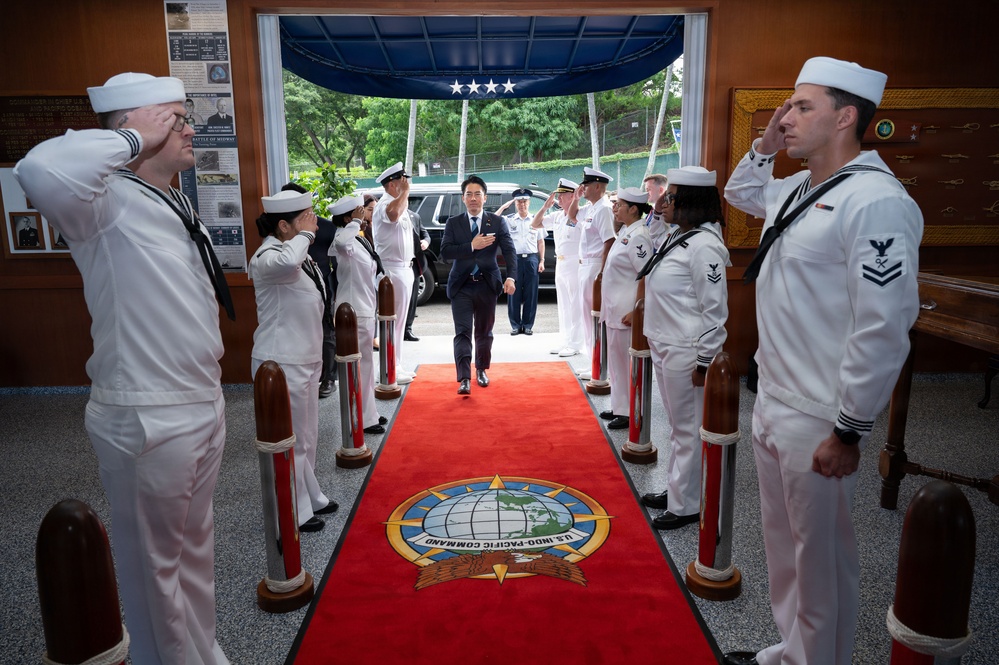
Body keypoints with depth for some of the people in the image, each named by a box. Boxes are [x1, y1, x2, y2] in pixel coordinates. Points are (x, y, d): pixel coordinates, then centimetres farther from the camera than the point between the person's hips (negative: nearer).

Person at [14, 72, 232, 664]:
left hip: (205, 408, 9)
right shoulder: (109, 200, -15)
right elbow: (43, 171, -39)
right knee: (156, 563, 11)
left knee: (196, 548, 24)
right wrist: (131, 140, -23)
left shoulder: (177, 203, 11)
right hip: (149, 420, -9)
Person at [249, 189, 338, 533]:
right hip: (282, 363, -10)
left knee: (308, 437, 21)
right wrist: (305, 234, -26)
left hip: (305, 359, 10)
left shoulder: (299, 252, 12)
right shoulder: (267, 256, -18)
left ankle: (310, 497, 37)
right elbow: (286, 263, -45)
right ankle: (294, 514, 17)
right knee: (292, 441, 2)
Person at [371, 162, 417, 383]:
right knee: (393, 322, -5)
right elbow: (393, 214, -41)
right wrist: (405, 192, -30)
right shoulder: (384, 204, -15)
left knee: (398, 322, 15)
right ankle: (391, 371, 2)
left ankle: (396, 367, 24)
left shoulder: (398, 203, 17)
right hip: (393, 270, -10)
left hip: (403, 269, 10)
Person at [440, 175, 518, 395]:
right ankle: (464, 379, -11)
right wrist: (472, 246, -21)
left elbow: (509, 251, -8)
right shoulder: (453, 223, 1)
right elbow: (445, 252, -10)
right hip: (462, 286, -1)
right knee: (463, 333, -8)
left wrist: (511, 277, -24)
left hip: (487, 285, 1)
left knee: (484, 332, 14)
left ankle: (481, 370, 33)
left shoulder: (497, 222, 1)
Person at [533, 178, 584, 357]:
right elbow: (535, 224, 19)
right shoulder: (557, 216, 13)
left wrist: (577, 200, -25)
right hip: (560, 263, 9)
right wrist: (546, 206, 9)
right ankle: (566, 342, 23)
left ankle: (575, 344, 3)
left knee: (575, 305, -3)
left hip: (574, 263, -9)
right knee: (563, 305, 14)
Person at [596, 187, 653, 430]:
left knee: (627, 362, -1)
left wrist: (635, 311, -23)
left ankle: (630, 413, 11)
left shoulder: (638, 237, -17)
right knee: (616, 360, 16)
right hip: (614, 308, 10)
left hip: (626, 311, -10)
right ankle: (619, 408, 28)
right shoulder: (624, 232, 12)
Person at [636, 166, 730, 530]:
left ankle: (686, 506, 15)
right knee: (677, 425, 20)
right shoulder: (677, 237, 11)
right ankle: (675, 489, 34)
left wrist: (704, 360, -18)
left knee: (688, 429, 2)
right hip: (663, 347, 10)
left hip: (685, 352, -10)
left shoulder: (704, 245, -18)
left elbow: (715, 308, -19)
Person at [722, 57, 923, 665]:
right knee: (783, 544, 23)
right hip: (772, 404, 9)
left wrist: (849, 431, -19)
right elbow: (740, 192, 31)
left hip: (816, 424, -9)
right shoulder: (798, 190, 9)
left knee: (821, 560, 9)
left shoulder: (875, 201, -18)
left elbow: (884, 329, -23)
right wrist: (767, 144, 13)